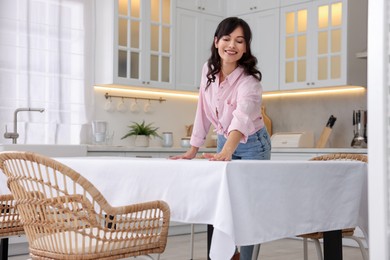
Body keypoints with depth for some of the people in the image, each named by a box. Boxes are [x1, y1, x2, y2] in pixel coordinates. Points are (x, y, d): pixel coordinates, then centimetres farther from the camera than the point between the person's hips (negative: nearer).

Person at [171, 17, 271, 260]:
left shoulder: (249, 80, -28)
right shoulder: (209, 69, -10)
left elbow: (242, 117, -47)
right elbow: (203, 111, -1)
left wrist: (225, 153, -63)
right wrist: (193, 150, -3)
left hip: (252, 146, -5)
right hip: (224, 142, 5)